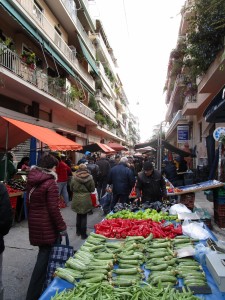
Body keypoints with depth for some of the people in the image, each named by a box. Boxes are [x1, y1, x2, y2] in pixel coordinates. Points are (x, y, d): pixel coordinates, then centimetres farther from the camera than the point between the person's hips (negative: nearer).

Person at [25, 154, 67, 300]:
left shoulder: (31, 180, 3)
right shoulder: (51, 183, -19)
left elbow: (29, 202, 13)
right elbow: (54, 208, -21)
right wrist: (62, 227, -12)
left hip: (34, 222, 8)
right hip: (47, 225, -8)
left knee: (44, 252, 24)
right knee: (45, 255, 5)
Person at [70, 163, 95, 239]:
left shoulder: (74, 177, -10)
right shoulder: (90, 177, -11)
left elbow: (71, 188, 1)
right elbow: (92, 189, -3)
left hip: (76, 199, 2)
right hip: (86, 200, -1)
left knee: (78, 215, 19)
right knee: (84, 216, 9)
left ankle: (78, 231, 32)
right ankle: (83, 234, 16)